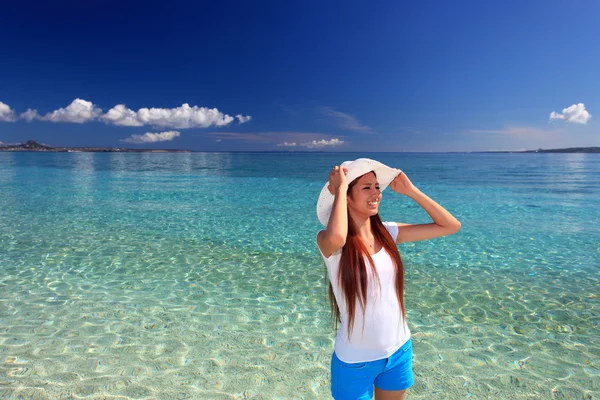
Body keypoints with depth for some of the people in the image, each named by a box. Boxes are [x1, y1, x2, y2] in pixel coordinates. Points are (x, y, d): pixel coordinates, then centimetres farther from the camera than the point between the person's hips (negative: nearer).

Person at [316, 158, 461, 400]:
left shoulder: (388, 233, -4)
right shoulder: (329, 241, -18)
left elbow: (451, 226, -2)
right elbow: (336, 238, -44)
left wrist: (410, 190, -7)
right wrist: (339, 187, -28)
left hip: (399, 350, 5)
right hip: (355, 360, -4)